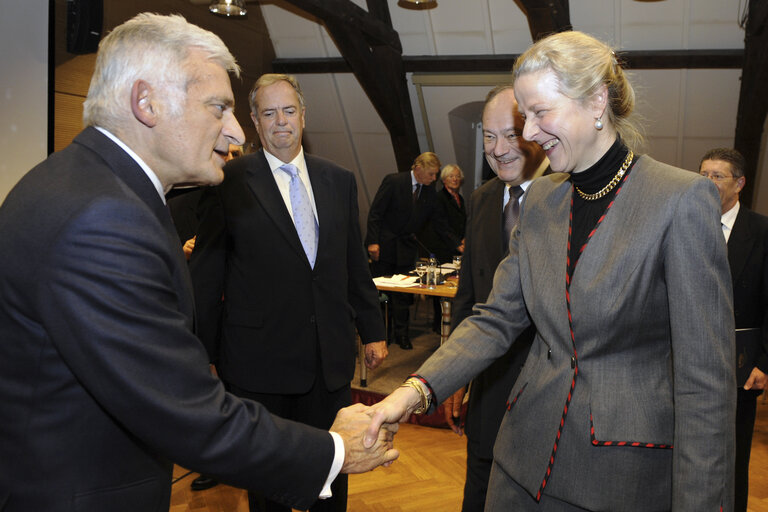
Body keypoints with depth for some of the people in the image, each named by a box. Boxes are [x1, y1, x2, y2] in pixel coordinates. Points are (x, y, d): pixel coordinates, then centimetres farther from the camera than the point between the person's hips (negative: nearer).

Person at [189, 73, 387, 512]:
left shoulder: (340, 181, 8)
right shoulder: (230, 181, -4)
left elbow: (356, 264, 12)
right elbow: (206, 274, -2)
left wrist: (373, 330, 11)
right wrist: (205, 352, -3)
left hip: (331, 358, 3)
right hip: (259, 361, -3)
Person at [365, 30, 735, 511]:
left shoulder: (683, 199, -15)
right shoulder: (540, 199, 4)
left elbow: (705, 376, -17)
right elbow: (497, 318, 3)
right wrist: (417, 390, -11)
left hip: (625, 471, -5)